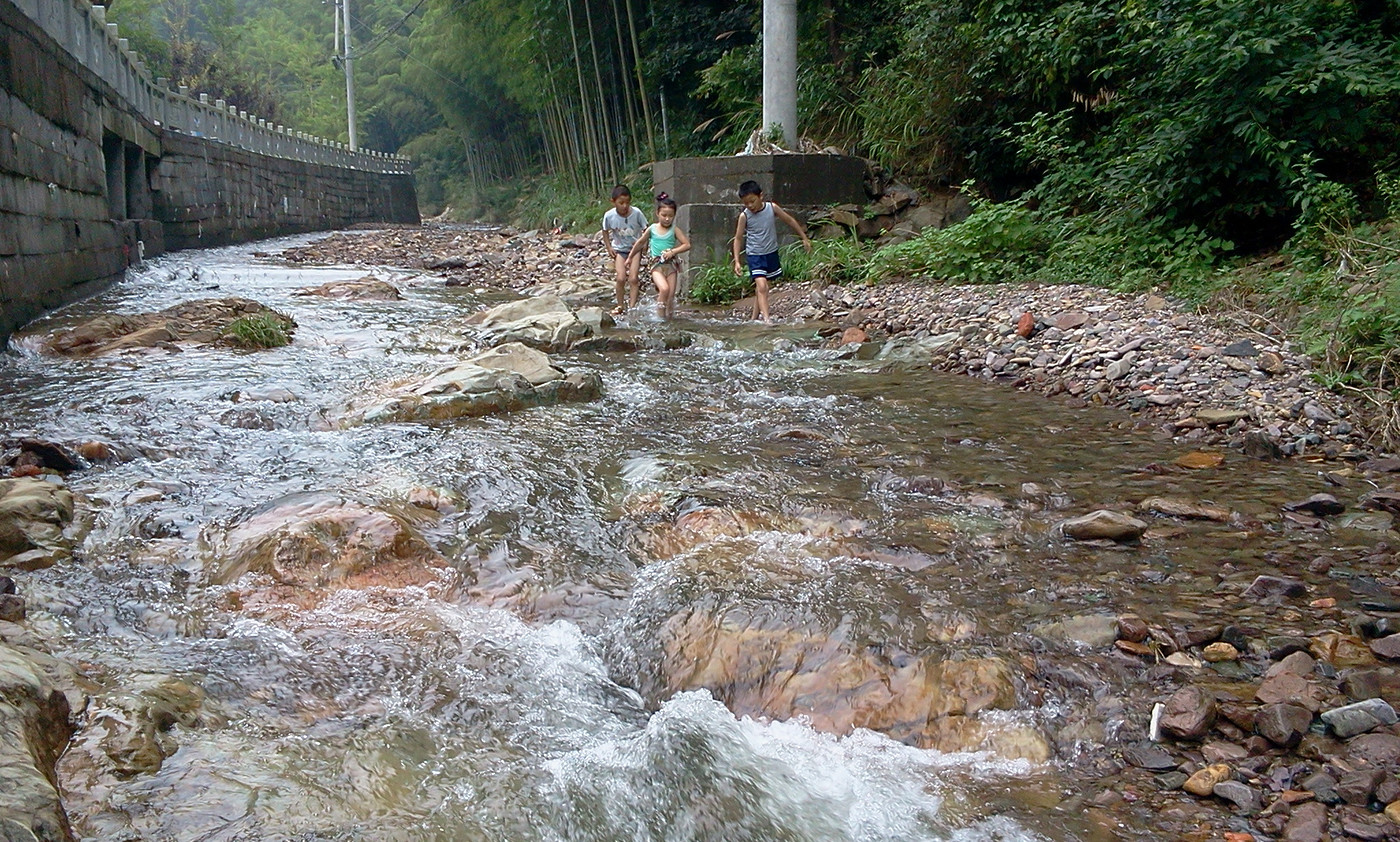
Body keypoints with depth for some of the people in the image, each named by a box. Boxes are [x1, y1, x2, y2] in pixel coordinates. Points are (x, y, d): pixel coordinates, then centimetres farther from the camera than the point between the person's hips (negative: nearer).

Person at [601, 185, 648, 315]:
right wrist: (609, 247, -3)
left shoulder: (636, 213, -18)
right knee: (621, 278, -11)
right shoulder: (609, 216, -14)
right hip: (619, 249, 1)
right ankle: (620, 305, 7)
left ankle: (632, 306, -4)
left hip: (635, 248, -1)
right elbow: (605, 231, 5)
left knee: (633, 279, -11)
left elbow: (646, 230, -5)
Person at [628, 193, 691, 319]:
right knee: (664, 289, -24)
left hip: (671, 264, 1)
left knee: (671, 295, -1)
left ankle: (669, 317, 10)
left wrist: (673, 251, -15)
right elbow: (640, 243, 19)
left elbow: (687, 244, -2)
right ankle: (661, 316, -15)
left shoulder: (674, 229, 3)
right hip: (656, 265, -1)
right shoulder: (652, 229, 5)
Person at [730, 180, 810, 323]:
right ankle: (766, 319, -26)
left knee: (762, 287, 14)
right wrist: (737, 261, -10)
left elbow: (790, 221, 5)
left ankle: (755, 316, 27)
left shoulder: (772, 208, -8)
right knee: (761, 286, -19)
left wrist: (804, 238, 11)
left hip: (771, 253, 3)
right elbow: (738, 238, -4)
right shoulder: (744, 216, -12)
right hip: (755, 255, -3)